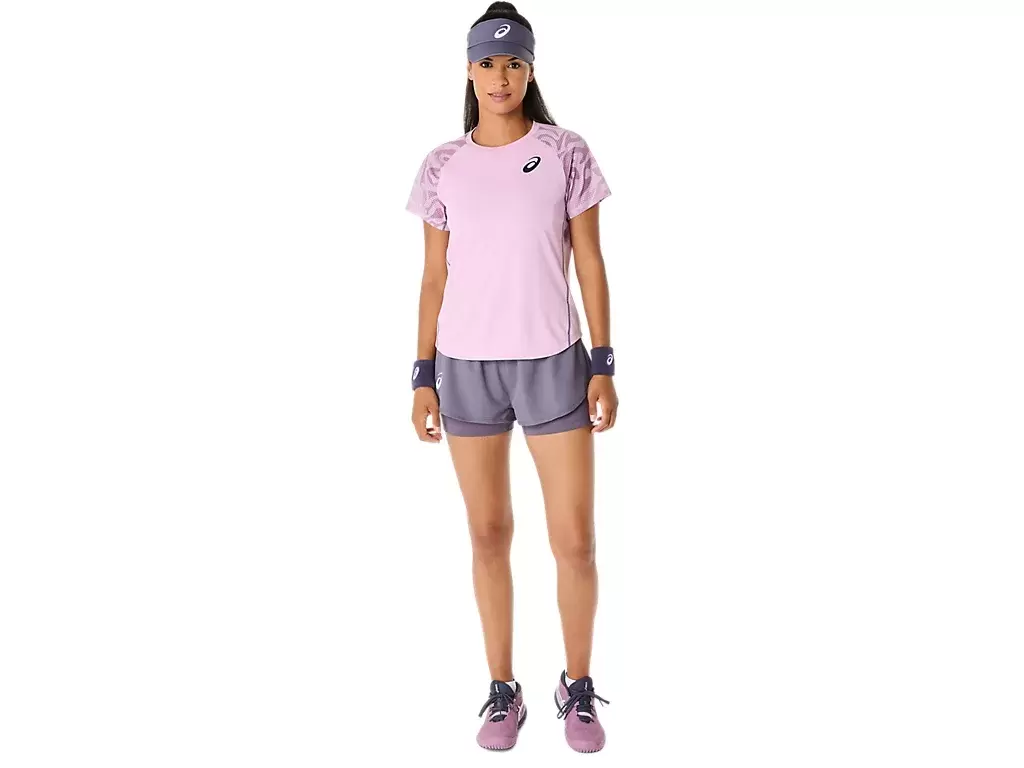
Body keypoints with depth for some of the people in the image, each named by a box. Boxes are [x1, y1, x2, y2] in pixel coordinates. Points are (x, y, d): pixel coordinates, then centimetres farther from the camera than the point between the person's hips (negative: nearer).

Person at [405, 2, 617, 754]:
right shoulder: (442, 167, 4)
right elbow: (435, 278, 6)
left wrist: (603, 367, -5)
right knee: (490, 535, 8)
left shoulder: (566, 154, 0)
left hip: (553, 362, -1)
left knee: (575, 540, 0)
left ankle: (578, 687, 22)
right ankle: (503, 690, 23)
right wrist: (424, 377, 2)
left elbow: (591, 265, 0)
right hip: (467, 368, 1)